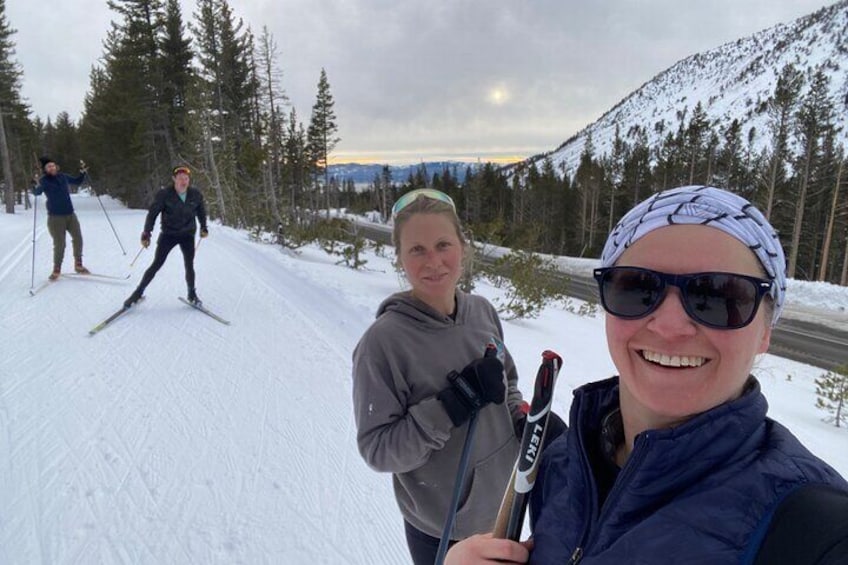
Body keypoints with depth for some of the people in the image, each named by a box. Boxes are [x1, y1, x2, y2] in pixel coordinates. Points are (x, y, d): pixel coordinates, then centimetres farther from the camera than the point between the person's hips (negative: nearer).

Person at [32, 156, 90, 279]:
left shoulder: (63, 176, 7)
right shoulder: (44, 180, -8)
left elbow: (77, 182, 24)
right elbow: (37, 192, -23)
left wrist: (82, 173, 9)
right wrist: (37, 186, -43)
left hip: (70, 214, 5)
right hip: (56, 217, -5)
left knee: (78, 239, 6)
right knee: (59, 244, -6)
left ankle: (78, 265, 21)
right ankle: (56, 270, 8)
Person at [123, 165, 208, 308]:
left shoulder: (195, 195, -5)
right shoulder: (164, 194, -13)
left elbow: (201, 211, 14)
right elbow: (152, 213, -9)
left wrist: (203, 227, 14)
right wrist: (146, 233, -14)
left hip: (188, 235, 2)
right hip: (168, 234, -2)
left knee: (189, 266, 2)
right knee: (156, 265, -3)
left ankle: (192, 294, 20)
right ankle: (138, 292, 8)